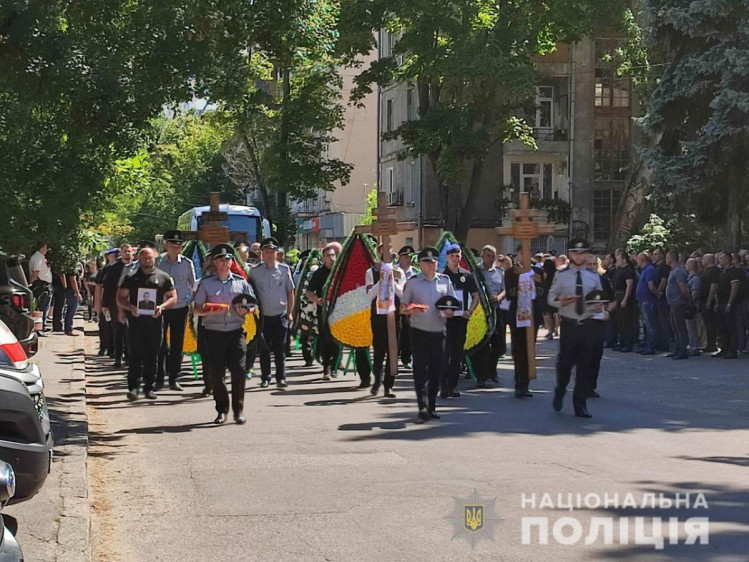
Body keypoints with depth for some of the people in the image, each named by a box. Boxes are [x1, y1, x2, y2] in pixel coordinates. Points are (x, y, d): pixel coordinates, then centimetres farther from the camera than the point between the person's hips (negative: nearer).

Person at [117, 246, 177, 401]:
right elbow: (120, 299, 8)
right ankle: (133, 387, 0)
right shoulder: (131, 278, 8)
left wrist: (161, 306, -10)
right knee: (135, 355, -4)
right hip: (136, 319, -1)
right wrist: (130, 307, -13)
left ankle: (149, 387, 12)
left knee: (152, 355, 5)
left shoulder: (163, 277, 8)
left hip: (154, 320, 1)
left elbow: (173, 297, 9)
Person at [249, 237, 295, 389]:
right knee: (264, 349, 5)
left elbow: (290, 291, 9)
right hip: (262, 315, 0)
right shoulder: (254, 271, 0)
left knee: (280, 349, 0)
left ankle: (281, 378, 5)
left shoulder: (284, 269, 2)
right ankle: (265, 378, 13)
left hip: (280, 315, 0)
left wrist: (289, 313, 7)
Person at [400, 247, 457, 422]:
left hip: (438, 332, 3)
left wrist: (450, 311, -7)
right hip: (419, 332, -3)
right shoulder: (412, 282, 0)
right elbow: (402, 308, 3)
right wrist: (410, 311, -19)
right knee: (420, 369, -8)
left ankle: (432, 406, 16)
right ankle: (422, 406, -10)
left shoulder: (445, 280, 8)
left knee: (436, 370, 7)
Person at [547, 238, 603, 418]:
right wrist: (560, 301, -19)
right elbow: (551, 298, 2)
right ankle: (560, 392, 28)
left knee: (586, 366, 3)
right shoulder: (561, 276, 2)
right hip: (568, 324, -2)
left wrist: (599, 306, -9)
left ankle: (580, 405, 11)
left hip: (588, 324, 2)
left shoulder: (593, 277, 10)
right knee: (565, 362, -2)